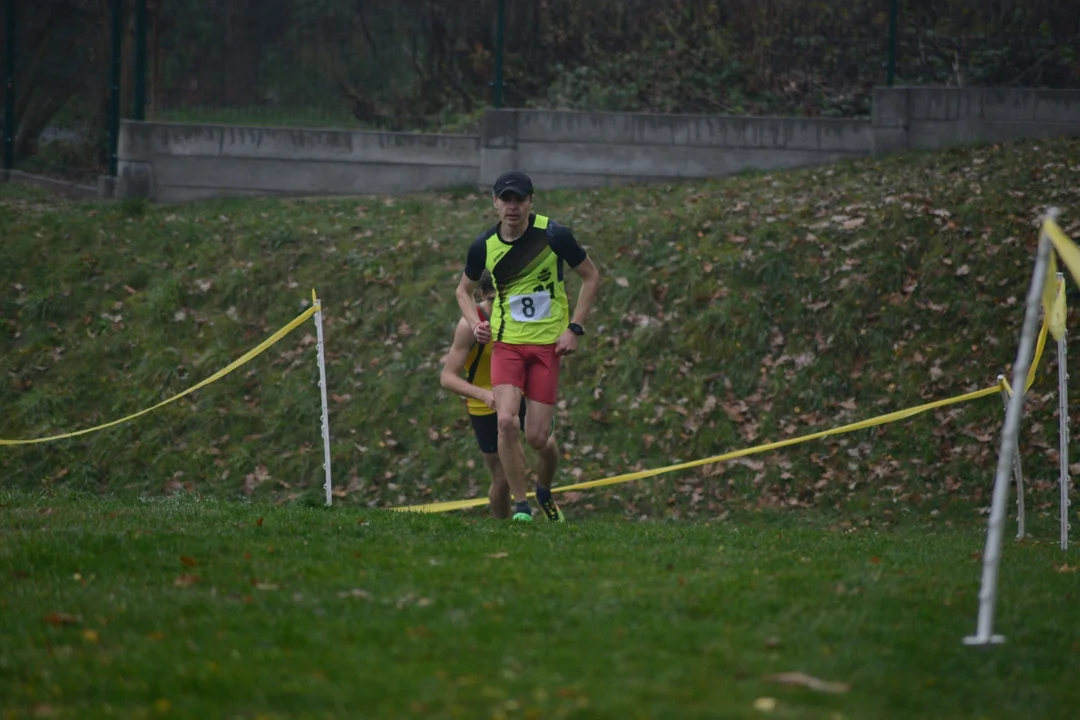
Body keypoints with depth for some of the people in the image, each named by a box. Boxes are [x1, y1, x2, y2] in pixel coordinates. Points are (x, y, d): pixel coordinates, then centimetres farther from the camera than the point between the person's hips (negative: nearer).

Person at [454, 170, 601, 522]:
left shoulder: (553, 235, -9)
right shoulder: (483, 245, -1)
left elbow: (591, 276, 3)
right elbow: (463, 289, 18)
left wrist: (575, 328, -4)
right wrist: (474, 323, -2)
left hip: (548, 344, -1)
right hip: (506, 343, 1)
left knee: (536, 437, -5)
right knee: (506, 421, -20)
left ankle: (545, 488, 31)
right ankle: (520, 505, -6)